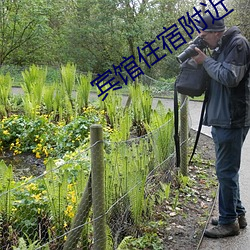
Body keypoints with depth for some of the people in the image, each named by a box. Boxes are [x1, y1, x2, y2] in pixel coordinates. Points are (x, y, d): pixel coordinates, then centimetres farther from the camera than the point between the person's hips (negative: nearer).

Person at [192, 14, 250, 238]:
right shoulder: (221, 47, 17)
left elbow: (230, 77, -21)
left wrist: (206, 61, -11)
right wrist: (204, 60, 6)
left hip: (232, 120, -10)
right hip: (222, 119, 10)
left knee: (226, 171, -3)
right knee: (228, 170, 16)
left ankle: (229, 222, 9)